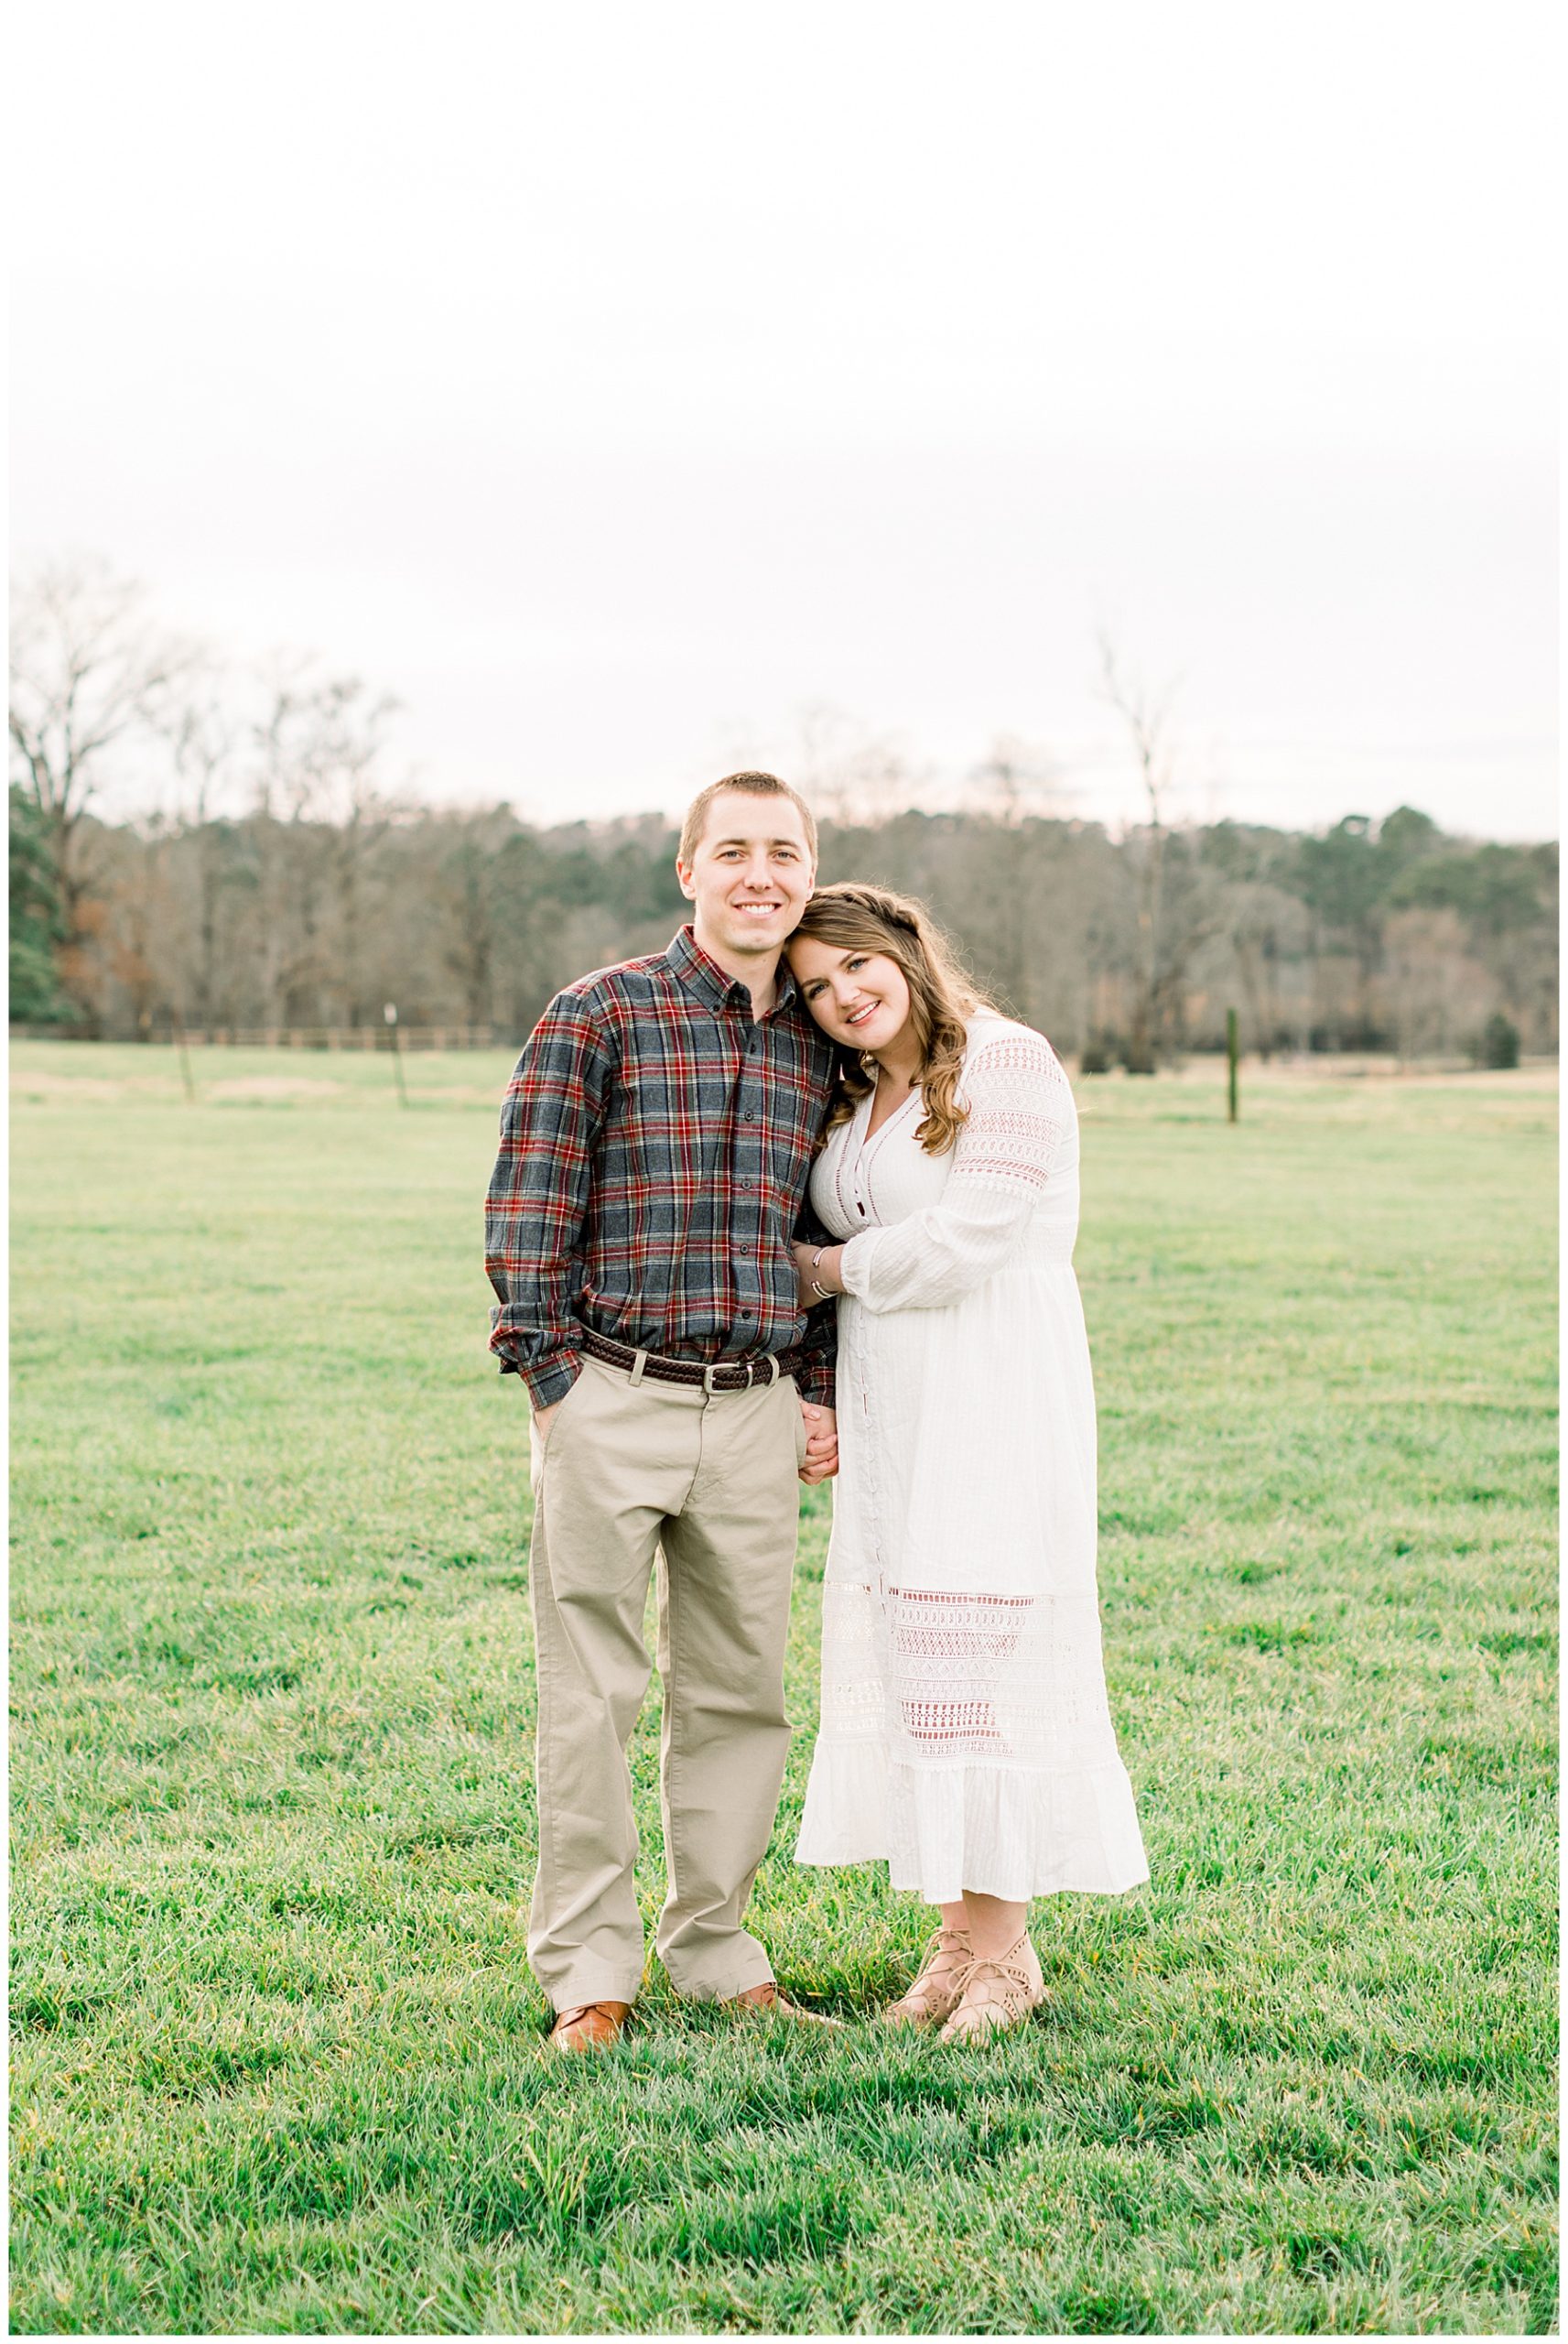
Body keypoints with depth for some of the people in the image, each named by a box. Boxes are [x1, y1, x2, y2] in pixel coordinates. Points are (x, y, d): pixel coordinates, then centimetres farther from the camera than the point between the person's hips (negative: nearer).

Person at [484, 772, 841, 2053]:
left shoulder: (817, 1048, 12)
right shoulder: (599, 1018, -3)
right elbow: (529, 1207, -4)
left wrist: (822, 1392, 14)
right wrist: (550, 1377, -8)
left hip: (755, 1413, 4)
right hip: (612, 1402, -4)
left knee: (739, 1692, 9)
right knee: (592, 1696, 1)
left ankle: (715, 1951, 22)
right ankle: (589, 1973, 11)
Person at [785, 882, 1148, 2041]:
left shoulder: (1007, 1060, -8)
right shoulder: (854, 1100, 16)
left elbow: (960, 1243, -16)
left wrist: (831, 1270, -1)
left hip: (995, 1402, -8)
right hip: (892, 1412, 8)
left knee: (978, 1661, -8)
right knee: (907, 1660, 6)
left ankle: (1005, 1953, 0)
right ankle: (959, 1940, 13)